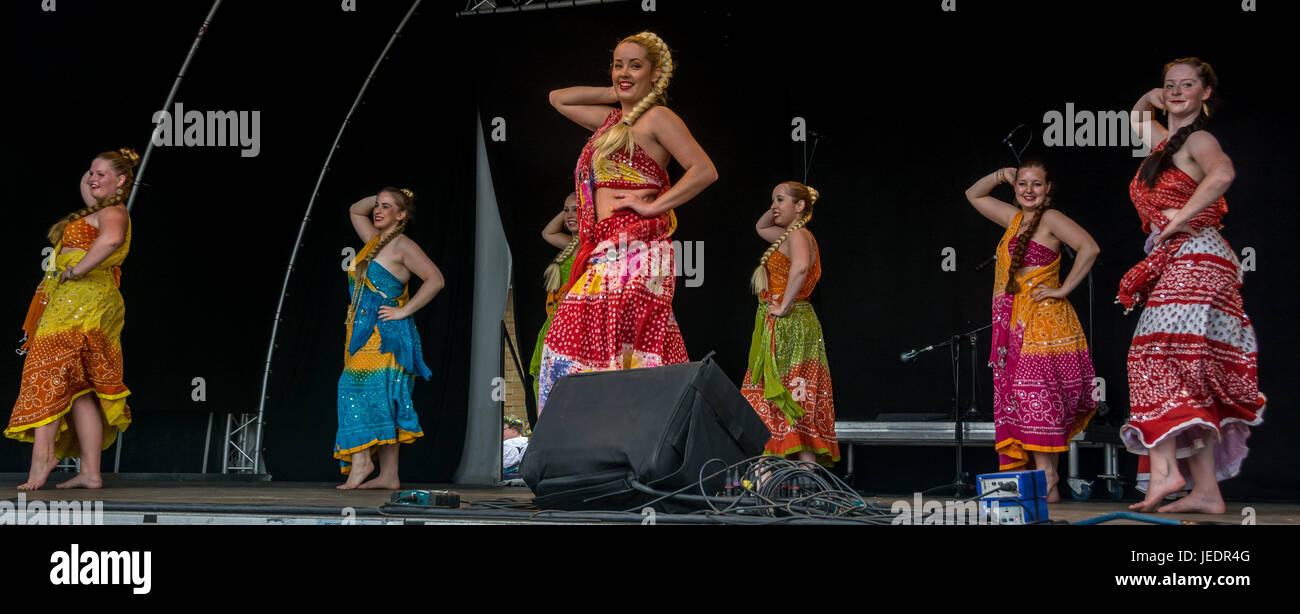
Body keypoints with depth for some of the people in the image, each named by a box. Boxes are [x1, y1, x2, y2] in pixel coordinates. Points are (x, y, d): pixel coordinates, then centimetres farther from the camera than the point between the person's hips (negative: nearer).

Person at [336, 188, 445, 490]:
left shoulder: (403, 246, -6)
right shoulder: (375, 241, 17)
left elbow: (435, 279, -14)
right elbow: (355, 210, 33)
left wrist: (403, 311, -13)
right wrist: (380, 196, 17)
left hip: (385, 334, -8)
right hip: (364, 332, 8)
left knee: (358, 387, -18)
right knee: (379, 400, 4)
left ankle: (361, 461, -20)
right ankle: (388, 475, 3)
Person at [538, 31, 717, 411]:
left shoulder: (657, 117, -1)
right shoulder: (611, 120, 21)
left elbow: (705, 171, -11)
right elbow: (558, 98, 33)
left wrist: (652, 205, -12)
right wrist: (615, 93, 22)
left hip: (636, 252, -8)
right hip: (605, 253, 8)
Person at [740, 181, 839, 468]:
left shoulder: (798, 235, -11)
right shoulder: (789, 235, 18)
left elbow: (800, 267, -33)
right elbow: (760, 227, 37)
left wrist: (784, 306, -26)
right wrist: (775, 211, 18)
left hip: (789, 325, -10)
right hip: (778, 327, 10)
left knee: (794, 398, -11)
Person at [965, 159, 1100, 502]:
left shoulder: (1050, 219, -4)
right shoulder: (1013, 218, 17)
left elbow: (1089, 248, -17)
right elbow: (974, 195, 30)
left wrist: (1063, 290, -13)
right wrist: (1001, 175, 12)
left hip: (1042, 320, -8)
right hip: (1014, 324, 8)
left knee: (1035, 394, -15)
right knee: (1017, 397, 3)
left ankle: (1047, 484, -17)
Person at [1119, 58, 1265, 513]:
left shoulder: (1198, 140, -4)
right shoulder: (1167, 141, 21)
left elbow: (1223, 173, -28)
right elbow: (1137, 115, 43)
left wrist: (1181, 218, -20)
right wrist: (1150, 99, 21)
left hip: (1193, 258, -9)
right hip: (1174, 263, 9)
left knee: (1160, 357, -19)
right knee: (1193, 379, 4)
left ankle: (1164, 469, -29)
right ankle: (1206, 491, 4)